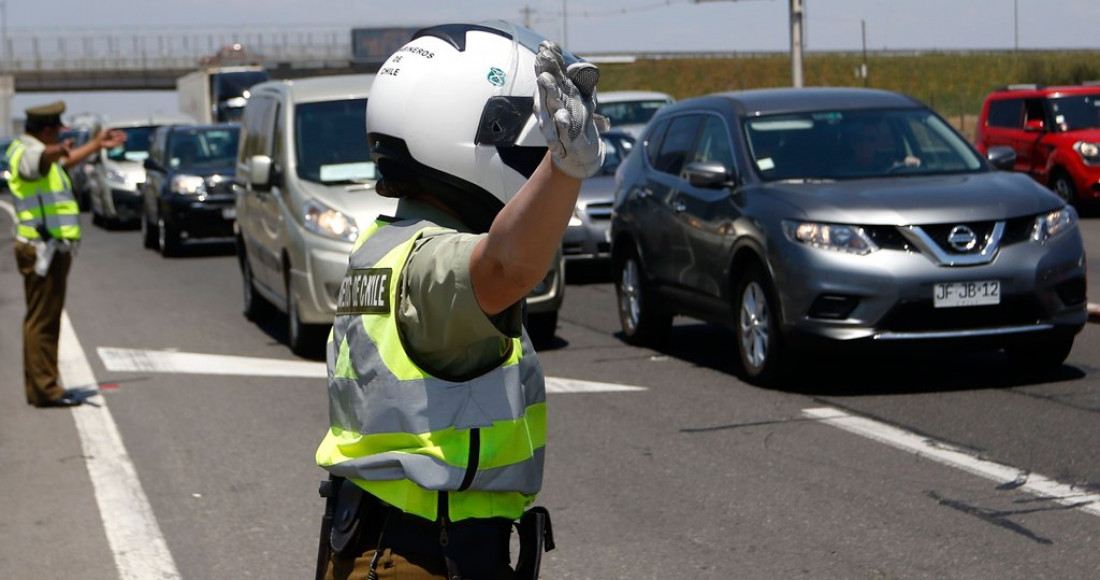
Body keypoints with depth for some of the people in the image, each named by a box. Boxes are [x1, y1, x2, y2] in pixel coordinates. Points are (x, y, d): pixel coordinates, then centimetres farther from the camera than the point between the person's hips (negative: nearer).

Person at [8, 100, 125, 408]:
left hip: (49, 247, 11)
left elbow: (65, 162, 40)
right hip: (42, 249, -11)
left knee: (42, 319, 15)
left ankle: (40, 386, 21)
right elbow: (43, 158, -41)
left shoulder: (32, 150, 18)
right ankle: (45, 389, -9)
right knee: (43, 321, -10)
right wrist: (60, 150, -63)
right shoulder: (27, 152, -15)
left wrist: (97, 144, 47)